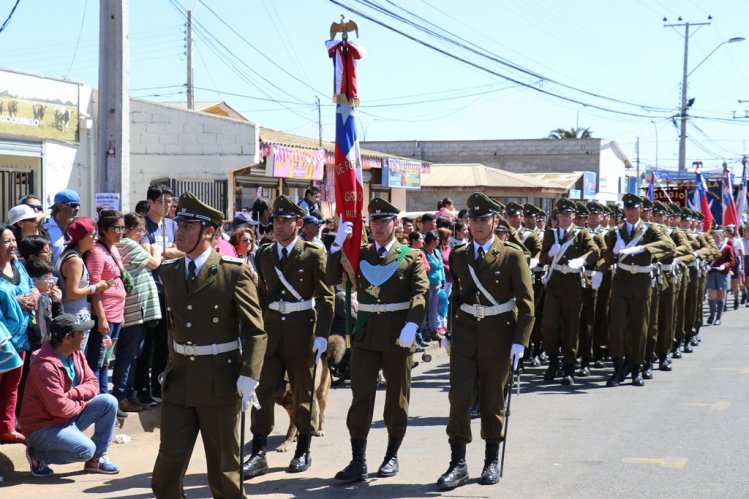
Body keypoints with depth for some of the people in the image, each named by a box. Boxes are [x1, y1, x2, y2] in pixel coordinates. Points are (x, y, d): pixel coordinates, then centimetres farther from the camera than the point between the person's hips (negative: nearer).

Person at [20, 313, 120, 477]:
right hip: (43, 427, -8)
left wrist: (71, 394, -18)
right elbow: (60, 408, -29)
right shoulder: (45, 366, -28)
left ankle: (97, 459, 4)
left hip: (69, 419, 8)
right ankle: (38, 455, -3)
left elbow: (92, 384, 2)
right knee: (85, 449, -29)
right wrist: (83, 403, -10)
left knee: (109, 402, -7)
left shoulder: (76, 353, 0)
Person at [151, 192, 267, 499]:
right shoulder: (169, 272, 8)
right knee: (167, 467, 0)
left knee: (224, 467, 8)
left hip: (221, 384, -4)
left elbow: (256, 331, -10)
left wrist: (248, 378, -18)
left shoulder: (234, 272, -10)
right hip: (178, 382, 5)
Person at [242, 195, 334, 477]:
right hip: (271, 329, 3)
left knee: (303, 393, 7)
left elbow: (326, 297, -9)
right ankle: (258, 454, -1)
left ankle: (303, 452, 20)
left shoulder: (313, 254, -7)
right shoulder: (265, 255, 7)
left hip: (301, 329, -3)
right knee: (263, 389, -4)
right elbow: (262, 294, 15)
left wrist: (322, 335, -17)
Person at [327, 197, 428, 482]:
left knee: (397, 397, 8)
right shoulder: (359, 255, 11)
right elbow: (333, 279, 1)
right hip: (365, 333, 2)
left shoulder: (411, 256, 2)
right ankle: (358, 462, -4)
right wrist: (337, 245, -10)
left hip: (398, 334, -1)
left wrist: (411, 325, -25)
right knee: (361, 395, -5)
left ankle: (392, 456, 23)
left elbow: (420, 293, -10)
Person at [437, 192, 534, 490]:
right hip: (464, 334, 2)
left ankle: (492, 460, 21)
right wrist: (447, 333, 9)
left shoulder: (512, 255, -5)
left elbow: (526, 302, -6)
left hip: (498, 335, -2)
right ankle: (458, 463, -3)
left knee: (493, 399, 8)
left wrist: (520, 341, -13)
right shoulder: (458, 256, 7)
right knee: (459, 396, -7)